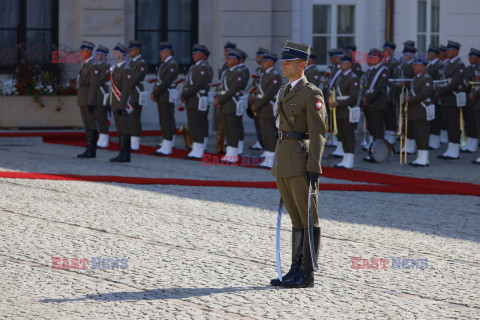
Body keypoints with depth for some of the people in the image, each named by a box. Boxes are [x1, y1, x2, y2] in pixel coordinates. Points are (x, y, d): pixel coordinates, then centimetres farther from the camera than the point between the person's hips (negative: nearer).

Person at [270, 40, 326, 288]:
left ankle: (307, 275, 0)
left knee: (308, 219, -2)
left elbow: (318, 133, -13)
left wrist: (314, 169, -18)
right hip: (284, 162, 9)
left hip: (302, 161, -9)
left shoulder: (312, 94, -10)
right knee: (296, 219, 12)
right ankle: (295, 271, 15)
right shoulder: (284, 92, 17)